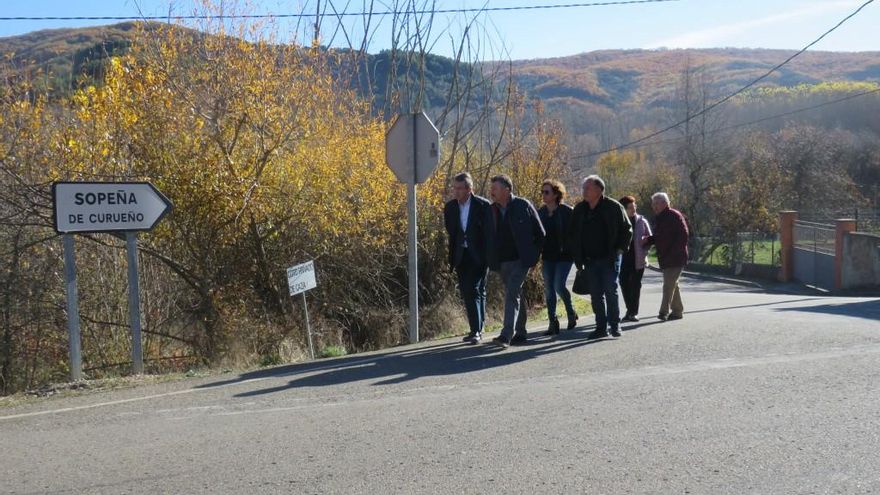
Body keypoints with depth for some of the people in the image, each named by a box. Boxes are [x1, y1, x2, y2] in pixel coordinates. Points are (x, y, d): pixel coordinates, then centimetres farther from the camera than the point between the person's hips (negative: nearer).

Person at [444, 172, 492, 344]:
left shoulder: (483, 205, -9)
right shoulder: (450, 207, 5)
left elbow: (490, 232, -5)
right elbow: (451, 233, 12)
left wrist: (488, 256, -9)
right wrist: (452, 258, 7)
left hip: (479, 257, -5)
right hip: (461, 257, 5)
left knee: (475, 292, -10)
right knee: (466, 293, 7)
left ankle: (477, 331, -8)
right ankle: (476, 329, 17)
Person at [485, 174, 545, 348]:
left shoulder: (523, 205, -6)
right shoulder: (491, 210, 7)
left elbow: (540, 233, 0)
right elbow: (489, 236, 17)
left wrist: (534, 254, -1)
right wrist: (491, 260, 9)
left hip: (520, 260, -5)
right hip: (502, 262, 6)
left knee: (512, 294, -17)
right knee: (516, 296, 13)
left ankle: (506, 335, -22)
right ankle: (520, 333, 22)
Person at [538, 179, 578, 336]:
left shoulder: (566, 211, -9)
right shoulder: (541, 212, 6)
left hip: (564, 255, -5)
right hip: (548, 256, 5)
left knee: (559, 286, -13)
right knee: (548, 289, 3)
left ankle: (571, 313, 13)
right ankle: (553, 323, 11)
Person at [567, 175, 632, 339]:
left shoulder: (613, 207, -6)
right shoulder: (579, 210, 6)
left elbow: (627, 229, 2)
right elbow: (572, 234, 14)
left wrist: (620, 249, -6)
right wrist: (577, 257, 8)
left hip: (609, 259, -4)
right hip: (590, 260, 4)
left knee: (611, 292, -4)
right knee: (596, 295, 6)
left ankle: (615, 325, 9)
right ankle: (601, 327, 13)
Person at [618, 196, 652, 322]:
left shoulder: (642, 221, 1)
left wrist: (644, 254, -6)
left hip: (638, 259, -1)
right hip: (624, 259, 1)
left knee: (635, 285, 3)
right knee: (624, 284, 1)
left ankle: (633, 312, 11)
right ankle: (630, 310, 15)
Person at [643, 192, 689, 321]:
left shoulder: (675, 216, -12)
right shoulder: (658, 218, 14)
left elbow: (683, 236, -17)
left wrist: (673, 253, -21)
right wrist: (648, 240, 1)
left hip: (675, 258, -9)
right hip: (665, 259, 9)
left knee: (669, 285, -12)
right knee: (672, 285, 15)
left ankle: (664, 311, -13)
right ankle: (678, 310, 23)